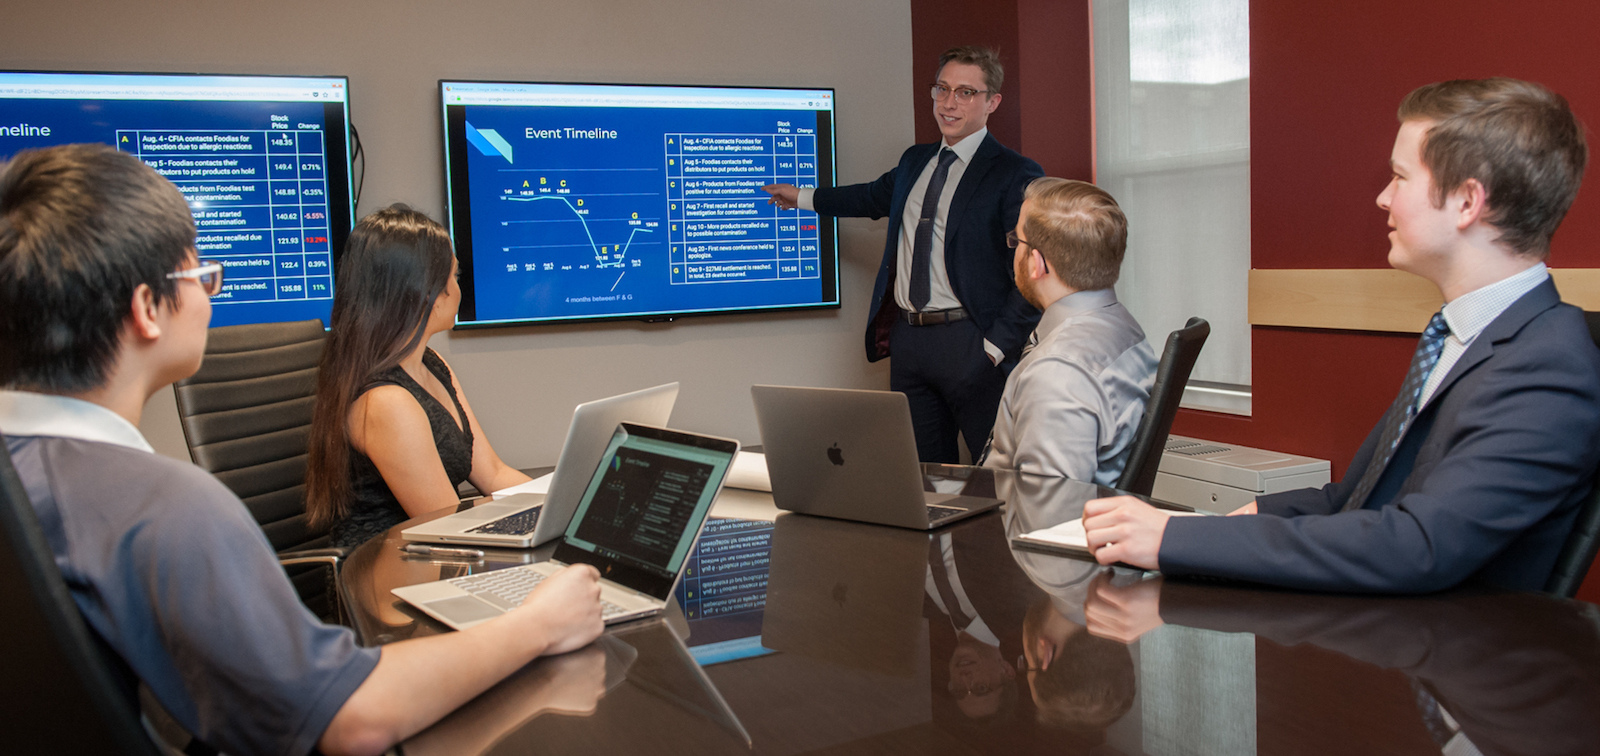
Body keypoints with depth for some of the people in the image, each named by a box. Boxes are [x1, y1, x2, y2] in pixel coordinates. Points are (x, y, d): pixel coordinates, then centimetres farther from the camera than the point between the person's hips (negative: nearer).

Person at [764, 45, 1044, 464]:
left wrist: (997, 344, -17)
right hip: (907, 336, 7)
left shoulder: (1015, 174, -8)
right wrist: (803, 197, 45)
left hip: (969, 342, -7)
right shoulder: (914, 162, 16)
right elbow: (874, 196, 37)